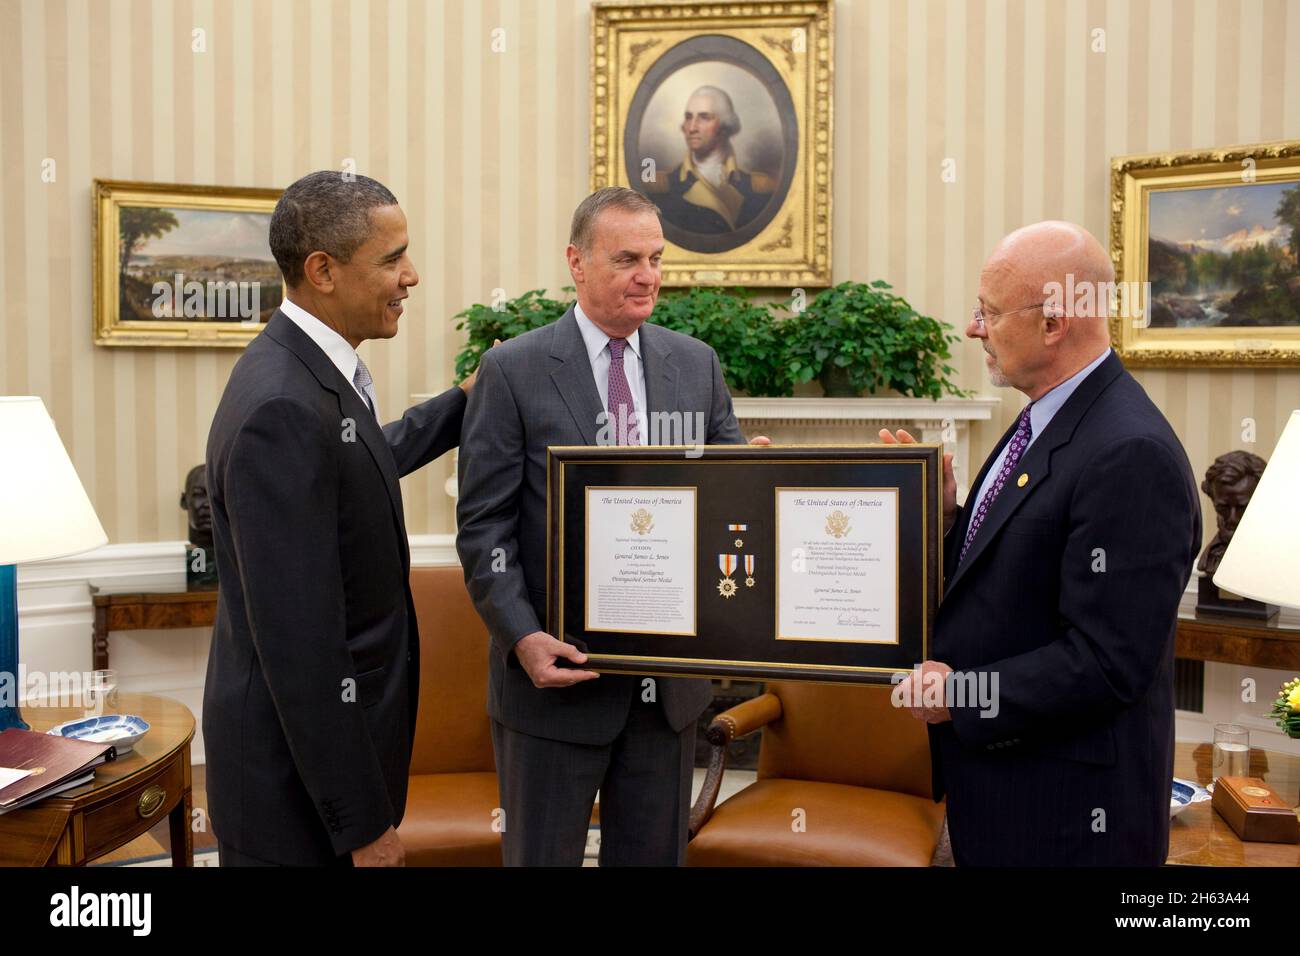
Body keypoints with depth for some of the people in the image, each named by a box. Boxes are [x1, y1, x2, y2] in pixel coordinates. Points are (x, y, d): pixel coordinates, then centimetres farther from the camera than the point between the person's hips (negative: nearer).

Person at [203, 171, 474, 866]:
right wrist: (363, 822, -20)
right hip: (297, 772, -9)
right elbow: (298, 643, -27)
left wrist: (466, 403, 22)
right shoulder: (283, 409, -27)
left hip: (333, 738, 9)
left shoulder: (314, 369, 2)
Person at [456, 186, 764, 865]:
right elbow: (484, 527, -8)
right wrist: (523, 639, -18)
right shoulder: (512, 370, -6)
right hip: (556, 669, -3)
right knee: (543, 856, 13)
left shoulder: (697, 364, 6)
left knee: (655, 853, 19)